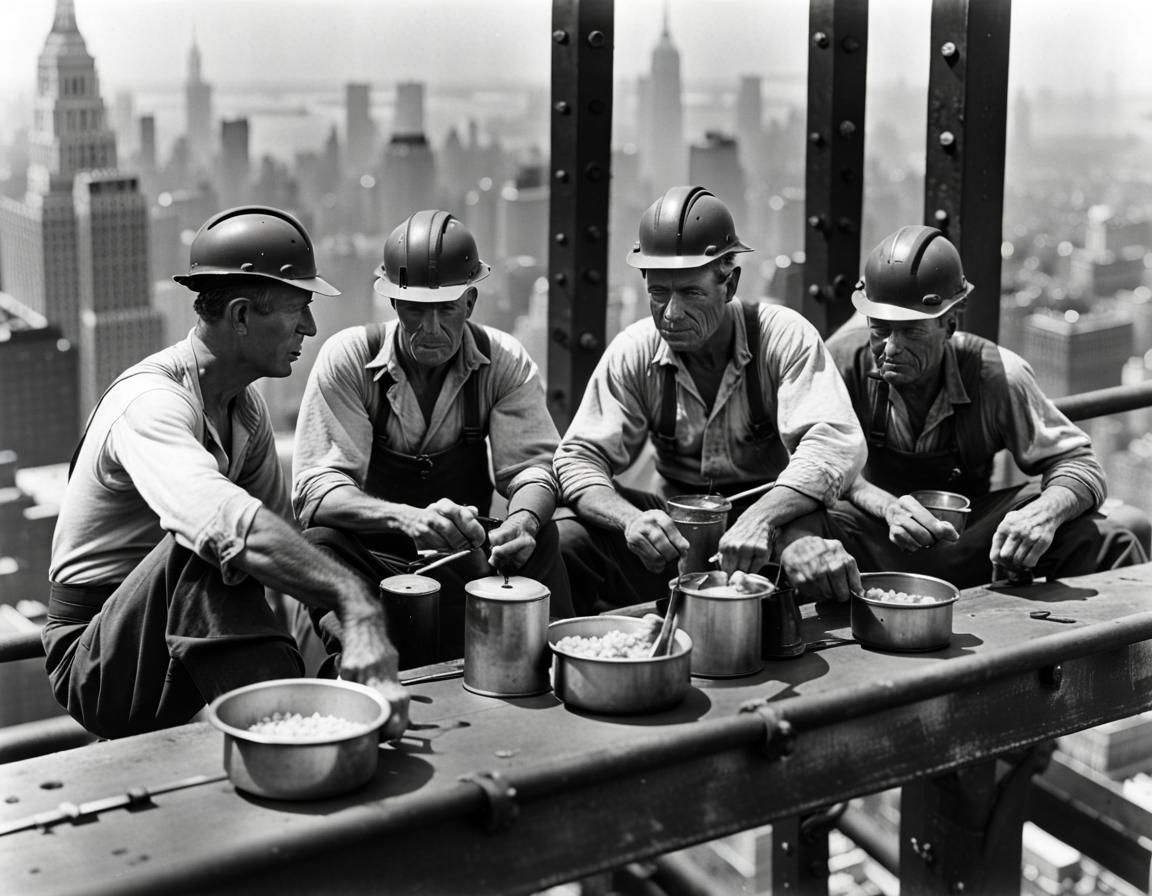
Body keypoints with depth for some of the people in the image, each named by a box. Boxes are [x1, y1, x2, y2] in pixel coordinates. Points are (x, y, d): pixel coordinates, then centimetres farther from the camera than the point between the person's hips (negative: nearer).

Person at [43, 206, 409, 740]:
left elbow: (282, 539, 4)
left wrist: (351, 622, -14)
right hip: (94, 661, -7)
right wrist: (354, 601, -55)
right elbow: (224, 522, -44)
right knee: (203, 547, -36)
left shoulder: (247, 406, 6)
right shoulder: (151, 400, -24)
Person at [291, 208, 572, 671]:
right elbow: (316, 487, -19)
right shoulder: (347, 359, -11)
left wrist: (522, 521, -32)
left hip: (466, 547, 2)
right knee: (322, 544, -33)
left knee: (540, 538, -26)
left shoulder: (505, 362, -3)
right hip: (371, 552, -2)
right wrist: (406, 518, -39)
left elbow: (532, 466, -5)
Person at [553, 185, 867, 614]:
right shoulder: (632, 353, -6)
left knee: (816, 562, -38)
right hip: (672, 525, 3)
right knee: (559, 542, -24)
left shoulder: (784, 337, -14)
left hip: (773, 515, -2)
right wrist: (630, 519, -30)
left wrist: (760, 518, -44)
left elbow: (835, 442, -26)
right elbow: (580, 456, -7)